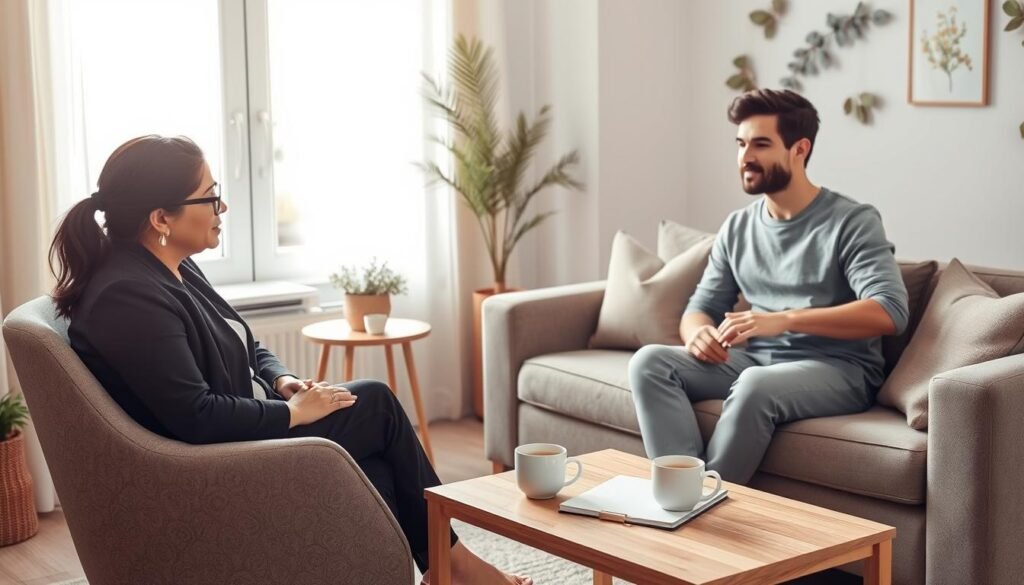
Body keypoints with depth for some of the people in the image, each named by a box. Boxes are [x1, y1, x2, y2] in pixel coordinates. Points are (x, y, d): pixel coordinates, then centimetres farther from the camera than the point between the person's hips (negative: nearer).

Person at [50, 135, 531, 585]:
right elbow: (196, 418, -29)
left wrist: (283, 381, -2)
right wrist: (292, 412, -17)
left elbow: (245, 351, 18)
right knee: (376, 403, -5)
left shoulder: (175, 270, 7)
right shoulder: (129, 297, -23)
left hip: (241, 434, 9)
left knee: (376, 479, -5)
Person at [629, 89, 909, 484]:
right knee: (649, 361, -18)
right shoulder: (736, 228, 12)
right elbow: (701, 307, 14)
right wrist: (698, 332, -14)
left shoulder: (852, 221, -7)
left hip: (837, 369, -6)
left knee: (756, 385, -38)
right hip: (755, 362, 6)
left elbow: (889, 312, -20)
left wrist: (783, 320, -30)